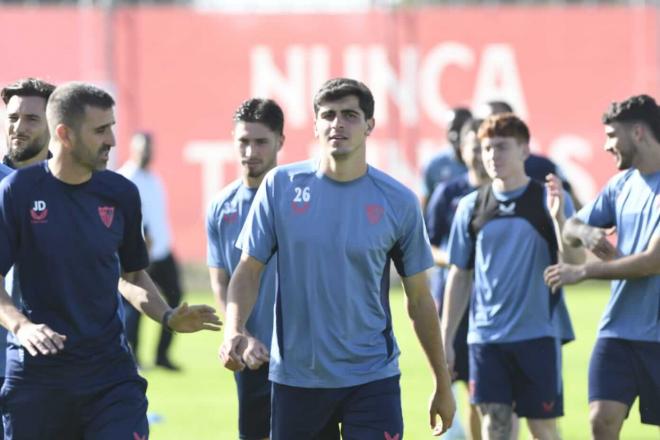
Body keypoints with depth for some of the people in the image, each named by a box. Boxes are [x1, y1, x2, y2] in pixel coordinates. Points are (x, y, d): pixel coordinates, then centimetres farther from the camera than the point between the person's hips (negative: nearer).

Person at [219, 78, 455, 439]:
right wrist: (233, 332, -18)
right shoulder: (281, 186, -1)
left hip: (371, 379, -1)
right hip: (295, 378, 1)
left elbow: (419, 299, 6)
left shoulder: (398, 202, -2)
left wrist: (443, 385, 9)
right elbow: (249, 270, 2)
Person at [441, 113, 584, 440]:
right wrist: (446, 340, 9)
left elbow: (575, 262, -10)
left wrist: (558, 217, -26)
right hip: (486, 336, 2)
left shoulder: (548, 199, -2)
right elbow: (459, 277, 12)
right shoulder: (471, 206, 6)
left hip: (538, 335, -2)